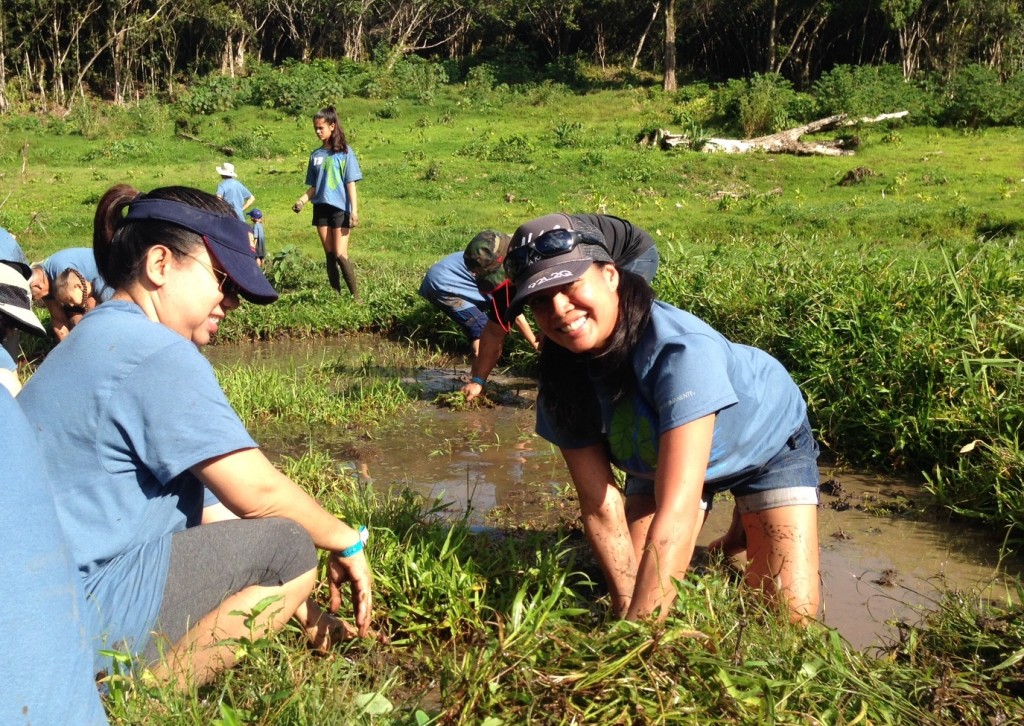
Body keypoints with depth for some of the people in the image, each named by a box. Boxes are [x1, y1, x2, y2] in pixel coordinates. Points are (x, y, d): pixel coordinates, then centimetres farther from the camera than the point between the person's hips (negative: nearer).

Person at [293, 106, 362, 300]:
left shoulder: (344, 152, -1)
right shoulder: (316, 155, 11)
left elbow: (351, 183, -4)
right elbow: (314, 186, 14)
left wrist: (354, 210, -11)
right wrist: (302, 200, -4)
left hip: (340, 208, -5)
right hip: (321, 208, 5)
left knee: (340, 254, -12)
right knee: (329, 254, 6)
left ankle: (356, 296, -5)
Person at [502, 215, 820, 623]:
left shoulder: (681, 349, -43)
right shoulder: (559, 382, -24)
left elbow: (677, 512, -48)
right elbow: (599, 505, -20)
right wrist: (629, 611, -28)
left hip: (768, 443, -4)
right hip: (663, 460, 4)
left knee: (793, 618, -13)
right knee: (641, 593, -6)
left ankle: (744, 534, 18)